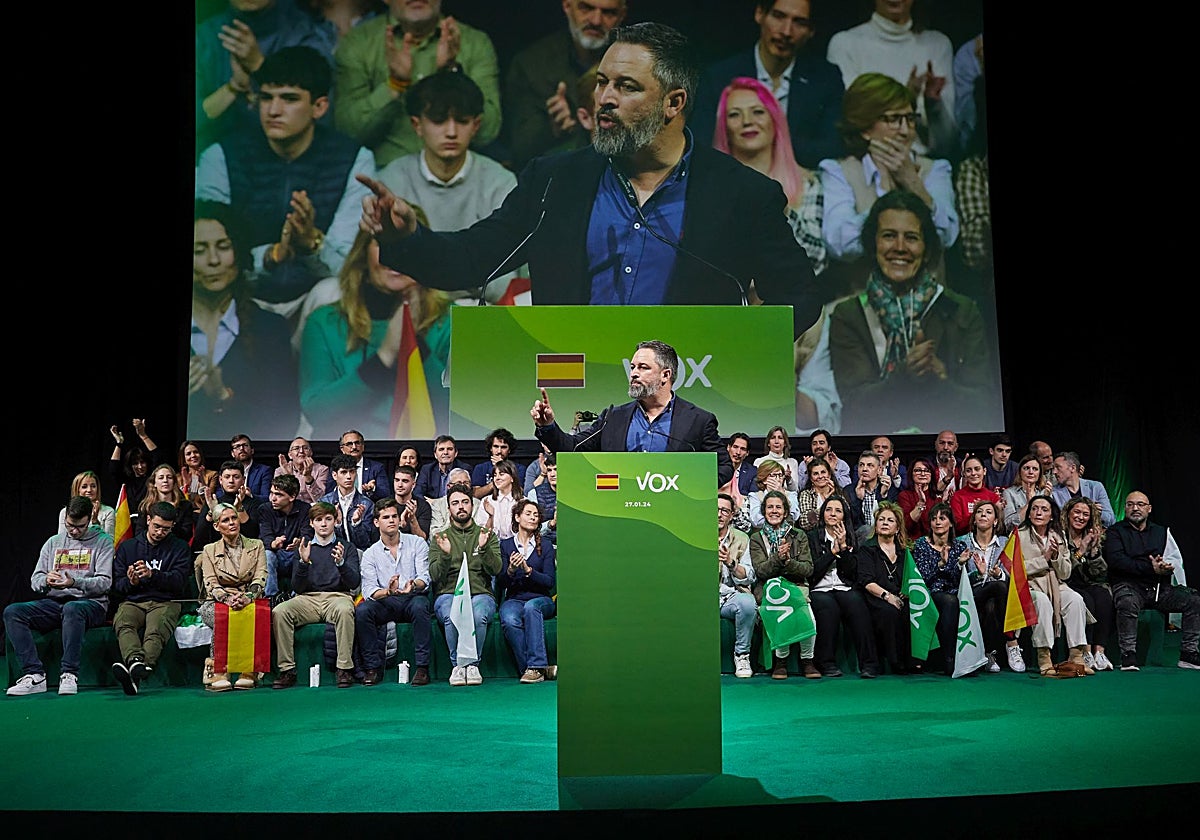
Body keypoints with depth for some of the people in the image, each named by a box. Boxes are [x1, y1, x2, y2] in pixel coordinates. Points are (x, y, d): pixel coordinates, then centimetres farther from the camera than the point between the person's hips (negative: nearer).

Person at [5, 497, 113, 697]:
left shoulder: (103, 541, 7)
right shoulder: (53, 542, 21)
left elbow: (104, 582, -4)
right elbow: (34, 580, 14)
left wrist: (74, 582, -22)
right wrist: (46, 581, -11)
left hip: (91, 603, -5)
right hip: (54, 602, 5)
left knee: (72, 609, -40)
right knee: (12, 611, -20)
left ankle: (69, 675, -35)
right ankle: (34, 675, -26)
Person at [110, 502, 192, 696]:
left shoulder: (180, 548, 15)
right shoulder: (127, 547, 21)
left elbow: (179, 581, 0)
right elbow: (116, 585, 15)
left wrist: (152, 575, -17)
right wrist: (130, 582, -9)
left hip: (165, 602, -2)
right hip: (132, 601, 2)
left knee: (156, 631, -35)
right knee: (123, 624, -34)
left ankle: (134, 673, -58)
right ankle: (136, 662, -59)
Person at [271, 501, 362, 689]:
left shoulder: (347, 548, 14)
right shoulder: (304, 548, 17)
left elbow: (354, 583, 1)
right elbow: (297, 588, 7)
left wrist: (341, 562, -18)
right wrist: (303, 562, -11)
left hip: (338, 596, -2)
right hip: (308, 598, 2)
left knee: (345, 610, -37)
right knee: (279, 611, -27)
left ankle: (345, 668, -30)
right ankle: (287, 669, -21)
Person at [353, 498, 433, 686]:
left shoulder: (417, 543, 6)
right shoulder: (370, 553, 9)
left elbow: (425, 577, -6)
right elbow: (369, 590, -4)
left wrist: (414, 585, -31)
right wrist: (388, 592, -27)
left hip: (413, 598, -1)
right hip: (386, 603, 2)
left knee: (419, 606, -36)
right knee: (361, 610, -29)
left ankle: (422, 667, -29)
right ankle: (373, 667, -19)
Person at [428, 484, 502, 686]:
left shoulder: (486, 535, 14)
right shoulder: (440, 538, 13)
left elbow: (496, 569, 0)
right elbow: (434, 576, 1)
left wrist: (484, 548, -18)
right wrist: (445, 555, -18)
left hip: (480, 594, 0)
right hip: (448, 595, 0)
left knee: (479, 615, -35)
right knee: (452, 616, -35)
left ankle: (472, 664, -15)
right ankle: (457, 664, -15)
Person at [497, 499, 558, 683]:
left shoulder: (546, 545, 8)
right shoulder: (505, 545, 9)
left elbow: (549, 582, -2)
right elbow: (500, 584, 2)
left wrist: (528, 570, -18)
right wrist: (510, 570, -19)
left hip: (541, 599, 0)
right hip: (514, 599, 0)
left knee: (531, 607, -37)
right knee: (510, 620, -34)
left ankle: (536, 666, -36)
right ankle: (528, 668, -28)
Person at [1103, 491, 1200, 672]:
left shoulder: (1161, 532, 23)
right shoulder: (1115, 531, 8)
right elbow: (1116, 560, -9)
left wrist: (1167, 568, -14)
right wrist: (1151, 568, -16)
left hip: (1160, 588, 5)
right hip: (1129, 585, -5)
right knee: (1127, 603, -36)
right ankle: (1128, 655, -28)